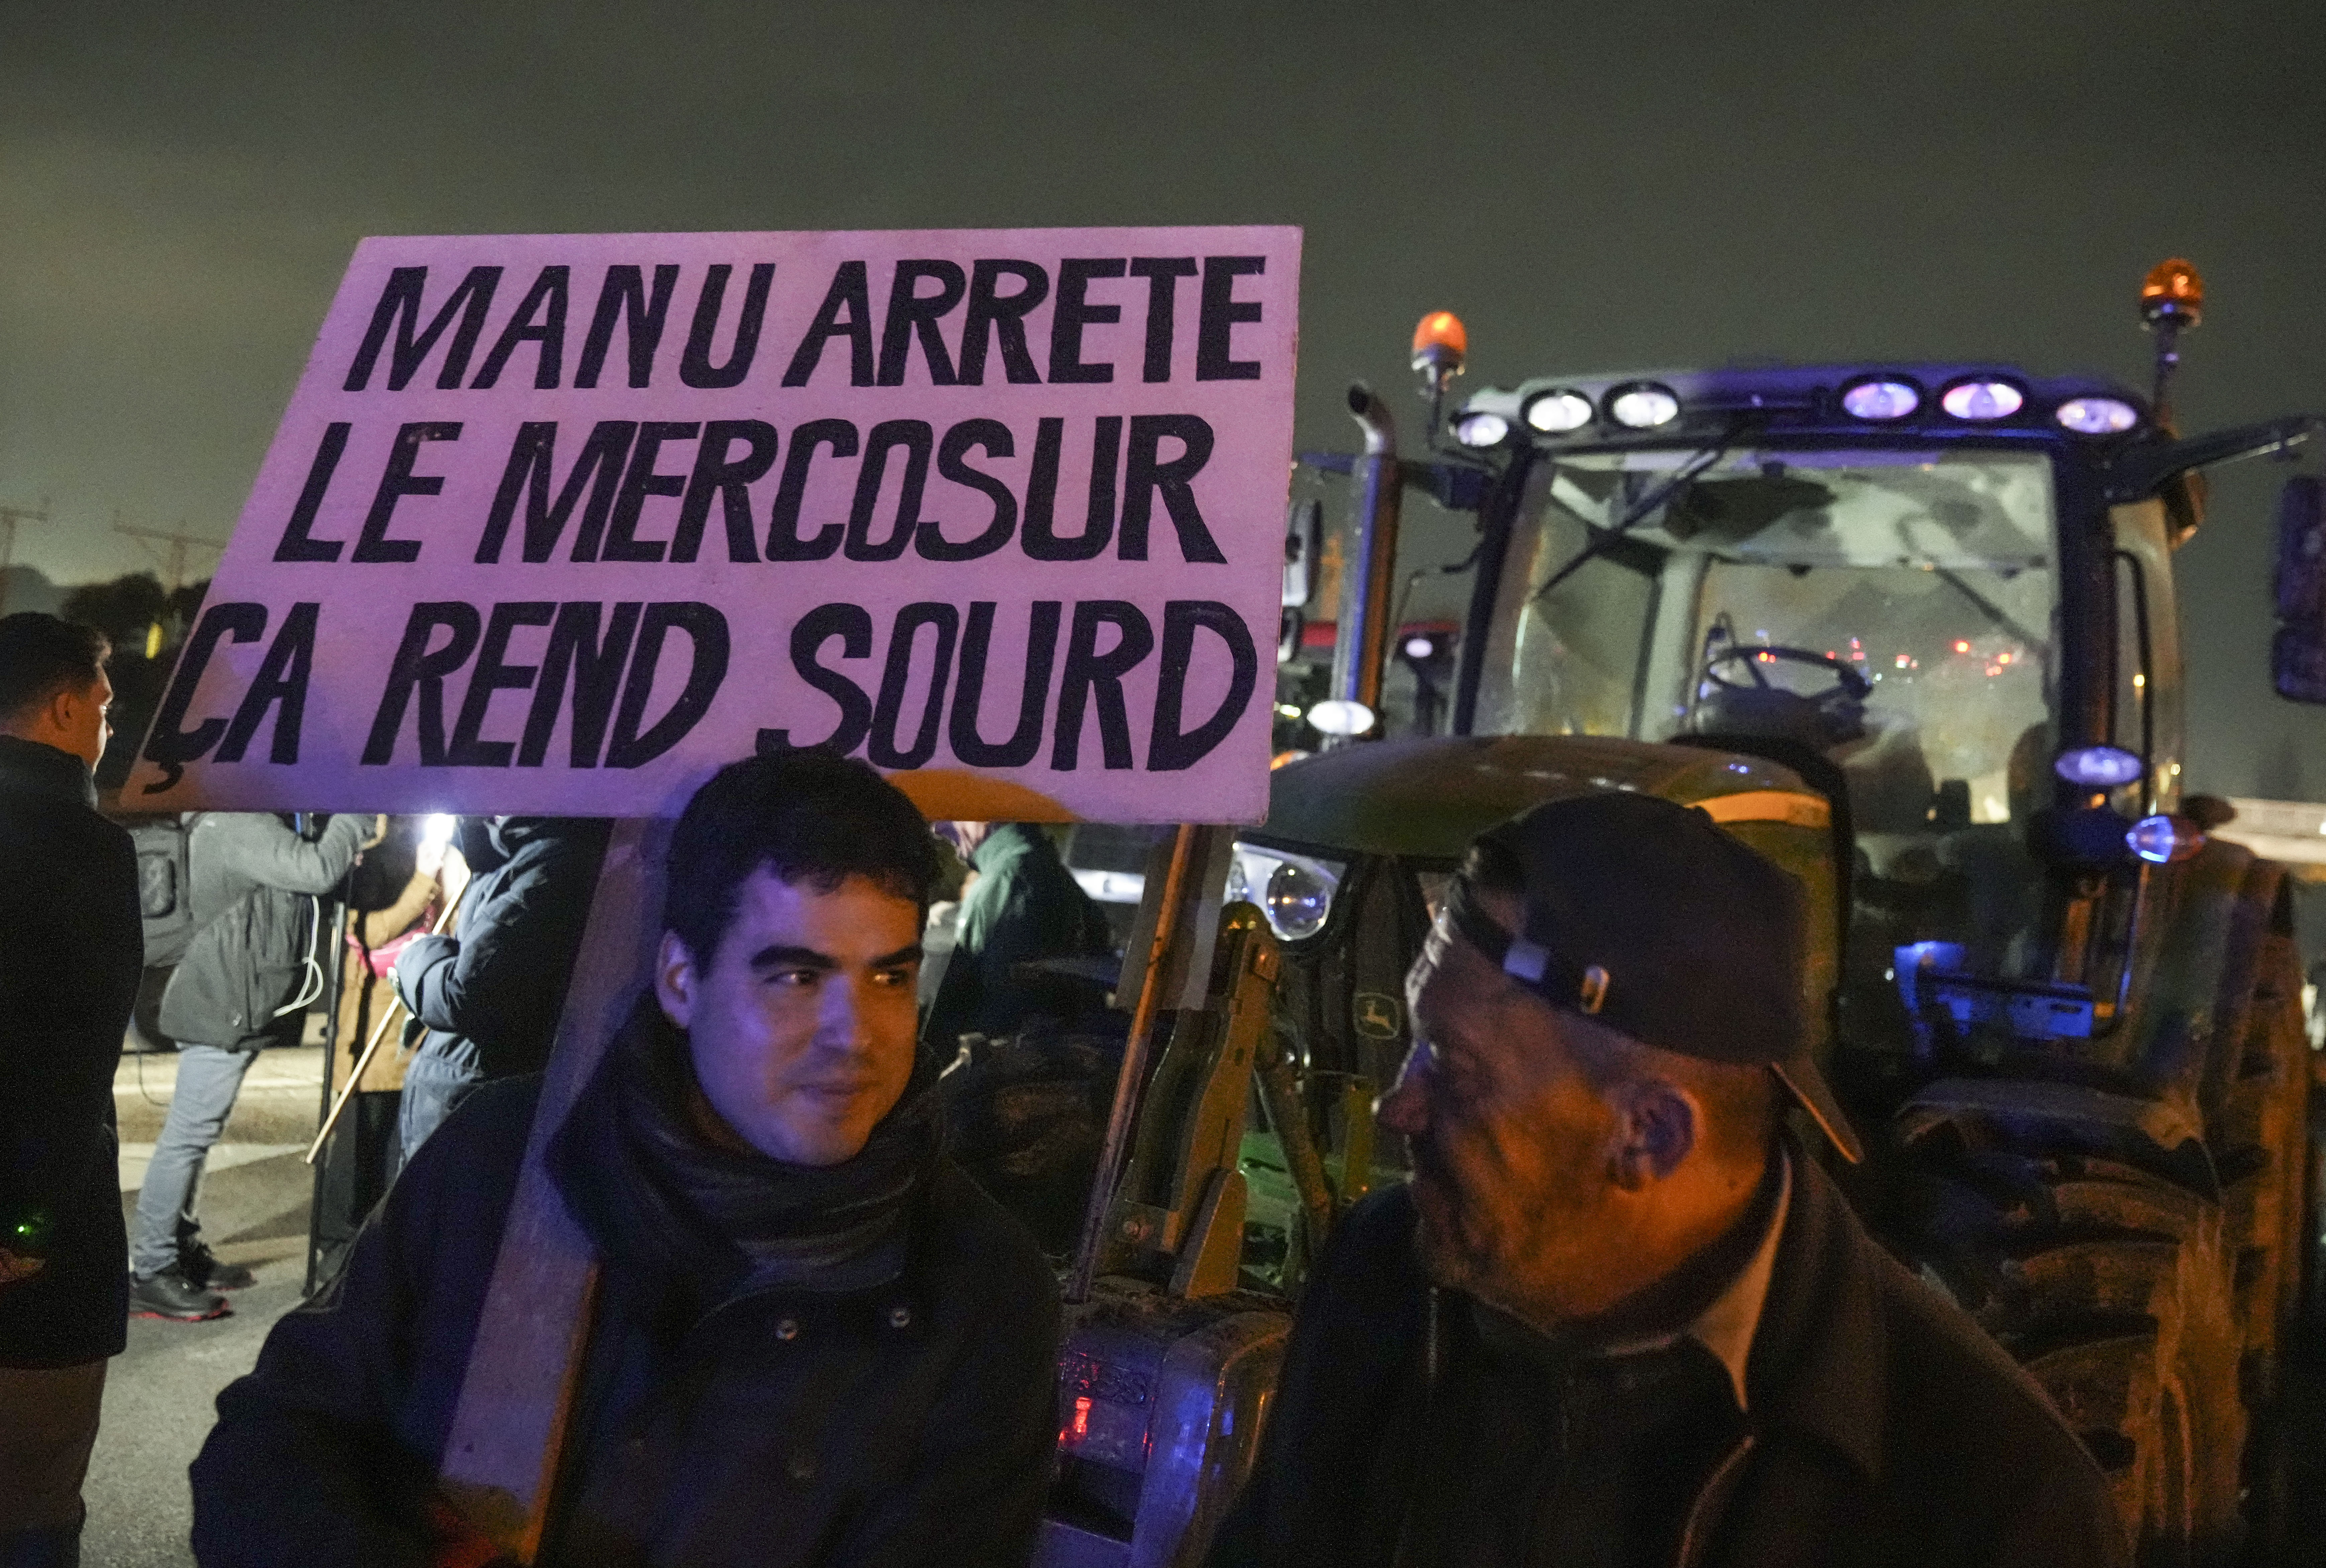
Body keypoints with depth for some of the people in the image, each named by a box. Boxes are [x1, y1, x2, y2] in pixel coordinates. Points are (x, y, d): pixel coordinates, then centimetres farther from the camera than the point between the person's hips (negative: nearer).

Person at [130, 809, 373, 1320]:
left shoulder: (242, 820, 13)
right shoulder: (240, 825, -20)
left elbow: (302, 875, 18)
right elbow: (317, 871, -29)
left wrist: (355, 836, 3)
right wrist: (360, 813, -17)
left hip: (228, 1005, 11)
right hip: (223, 1008, -11)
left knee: (194, 1134, 17)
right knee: (188, 1136, -5)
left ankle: (181, 1248, 27)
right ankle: (149, 1273, 2)